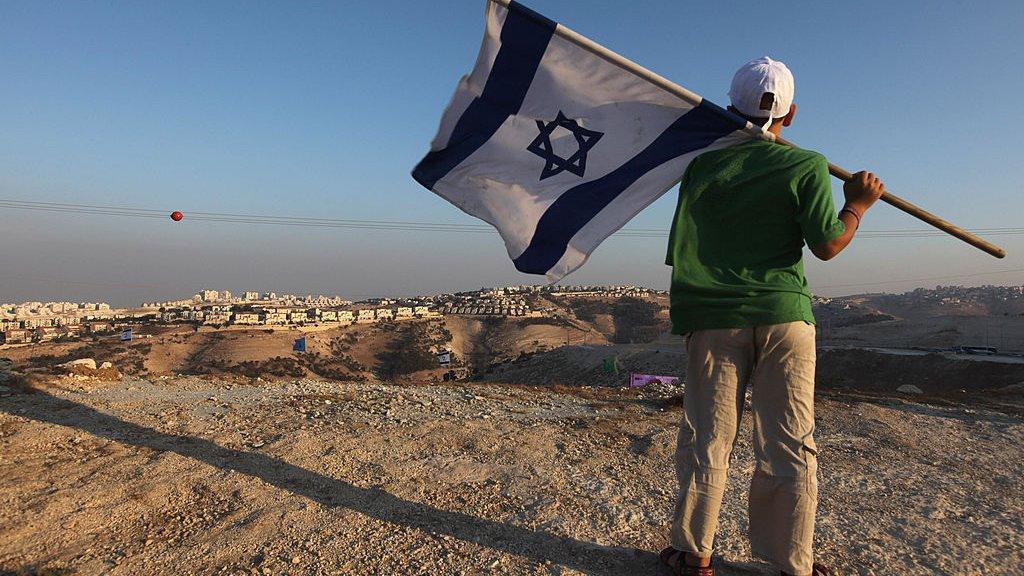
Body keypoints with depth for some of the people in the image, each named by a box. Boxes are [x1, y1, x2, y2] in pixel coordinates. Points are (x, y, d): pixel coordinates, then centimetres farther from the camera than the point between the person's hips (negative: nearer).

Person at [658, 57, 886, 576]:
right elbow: (827, 245, -3)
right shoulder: (807, 167, 0)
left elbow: (677, 253, 9)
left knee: (706, 440, 7)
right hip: (784, 316, -1)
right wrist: (858, 204, 11)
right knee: (789, 445, 9)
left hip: (714, 318, 1)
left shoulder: (704, 164, 6)